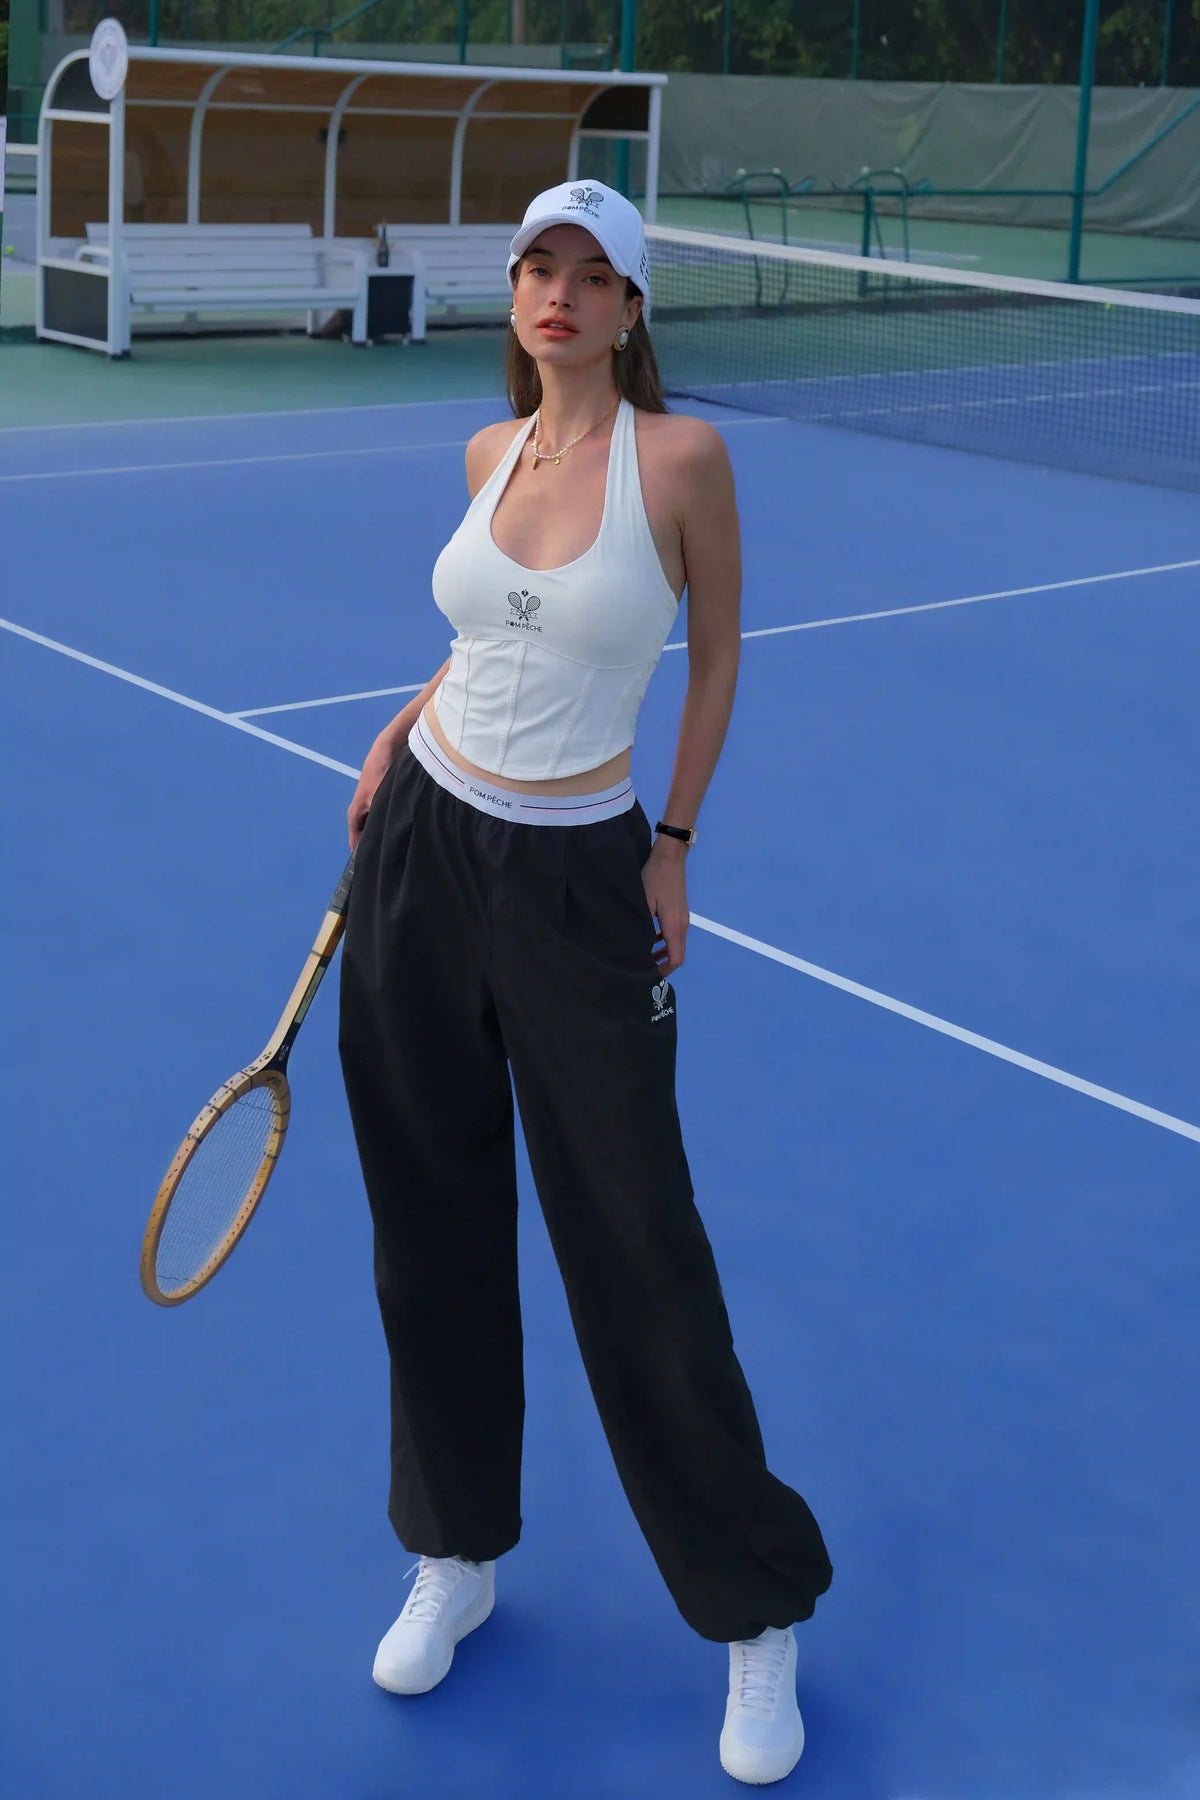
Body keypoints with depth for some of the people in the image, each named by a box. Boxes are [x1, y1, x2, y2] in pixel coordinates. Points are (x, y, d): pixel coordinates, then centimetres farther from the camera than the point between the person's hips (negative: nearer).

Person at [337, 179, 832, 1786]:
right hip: (420, 848, 5)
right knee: (432, 1218, 12)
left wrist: (673, 843, 0)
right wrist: (407, 724, 10)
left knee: (637, 1247, -1)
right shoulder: (491, 453, 5)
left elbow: (717, 650, 1)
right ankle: (459, 1554, 31)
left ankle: (759, 1613, 16)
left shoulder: (680, 453, -10)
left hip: (579, 879, -5)